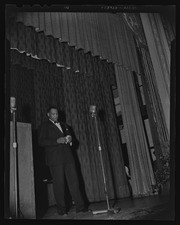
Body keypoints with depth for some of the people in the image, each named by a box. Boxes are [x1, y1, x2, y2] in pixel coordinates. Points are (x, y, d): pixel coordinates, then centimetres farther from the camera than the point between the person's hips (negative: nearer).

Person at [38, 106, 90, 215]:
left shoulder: (64, 125, 23)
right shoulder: (45, 126, 6)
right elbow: (41, 142, -5)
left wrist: (70, 139, 4)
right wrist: (57, 141, -15)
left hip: (68, 157, 5)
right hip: (55, 159, -4)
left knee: (74, 181, 1)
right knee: (59, 184, -2)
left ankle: (80, 206, 6)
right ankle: (62, 209, 10)